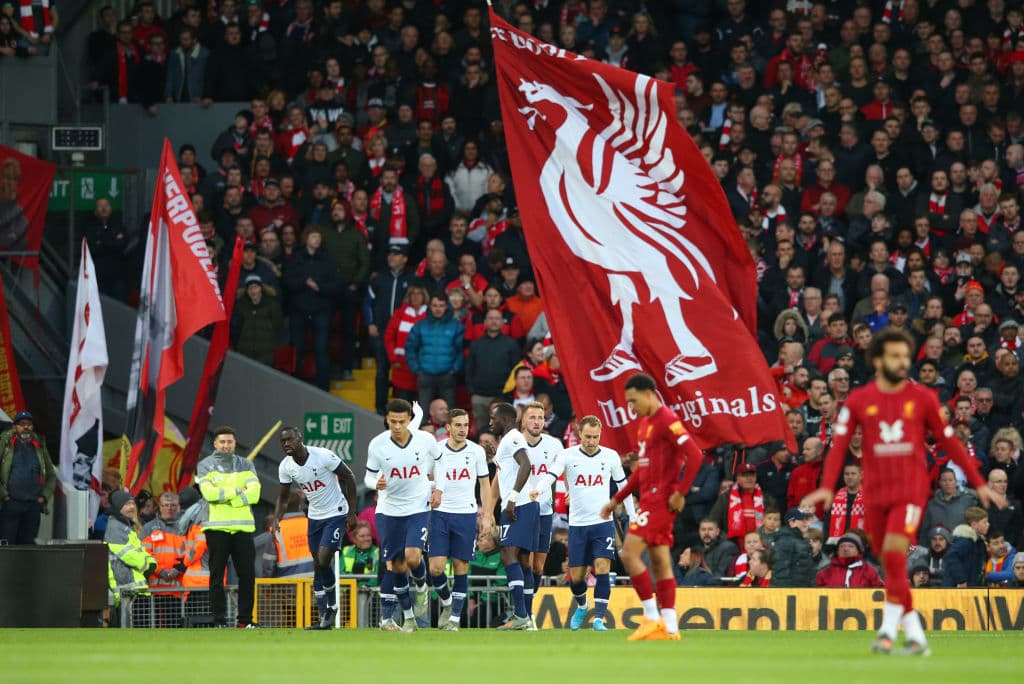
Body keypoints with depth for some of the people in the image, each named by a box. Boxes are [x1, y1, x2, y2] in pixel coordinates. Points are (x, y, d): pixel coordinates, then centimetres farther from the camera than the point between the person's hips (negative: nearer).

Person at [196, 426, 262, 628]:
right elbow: (209, 492, -13)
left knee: (247, 575, 0)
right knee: (217, 576, -1)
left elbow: (254, 493, -4)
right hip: (216, 528, -2)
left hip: (242, 528, 2)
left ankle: (245, 619, 7)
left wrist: (224, 497, -12)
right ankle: (219, 620, 2)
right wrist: (237, 491, -8)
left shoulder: (245, 465, 12)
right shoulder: (205, 466, 5)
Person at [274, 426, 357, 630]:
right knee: (317, 565, 6)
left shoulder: (323, 456, -21)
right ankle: (324, 617, 11)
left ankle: (332, 605, 6)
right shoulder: (285, 466, -5)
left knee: (324, 561, -17)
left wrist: (351, 512, -10)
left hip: (336, 514, -6)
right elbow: (283, 497, 7)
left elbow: (348, 477, -11)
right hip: (315, 517, 6)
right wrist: (276, 519, -12)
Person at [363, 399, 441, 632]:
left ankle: (421, 586, 14)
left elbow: (439, 460, 11)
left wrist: (438, 489, 3)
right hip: (389, 510, 1)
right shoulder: (377, 445, -11)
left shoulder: (425, 440, -11)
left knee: (412, 558, -19)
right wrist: (376, 484, -23)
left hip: (418, 508, -1)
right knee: (395, 565, 2)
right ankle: (408, 615, 15)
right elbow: (369, 476, 0)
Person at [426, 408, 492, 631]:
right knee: (435, 567, -8)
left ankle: (455, 616, 9)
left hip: (466, 515, 0)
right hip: (440, 513, 0)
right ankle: (446, 602, 19)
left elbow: (485, 485, 9)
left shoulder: (476, 451, 2)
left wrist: (487, 515, 4)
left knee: (461, 567, 0)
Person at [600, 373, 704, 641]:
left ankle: (653, 618, -9)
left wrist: (680, 493, -20)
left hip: (660, 498, -10)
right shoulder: (644, 423, 17)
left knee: (629, 553, -13)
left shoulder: (667, 421, -13)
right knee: (660, 562, 7)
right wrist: (617, 499, 24)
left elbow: (695, 456, -21)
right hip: (649, 497, 10)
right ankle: (669, 627, 6)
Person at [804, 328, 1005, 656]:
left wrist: (979, 484, 7)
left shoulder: (922, 398, 2)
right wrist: (826, 487, -17)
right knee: (892, 567, 8)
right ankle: (915, 636, 18)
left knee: (894, 554, -20)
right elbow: (839, 443, -3)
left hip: (911, 490, -3)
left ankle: (888, 629, -13)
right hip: (877, 493, 3)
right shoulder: (859, 400, 3)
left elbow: (949, 442, 8)